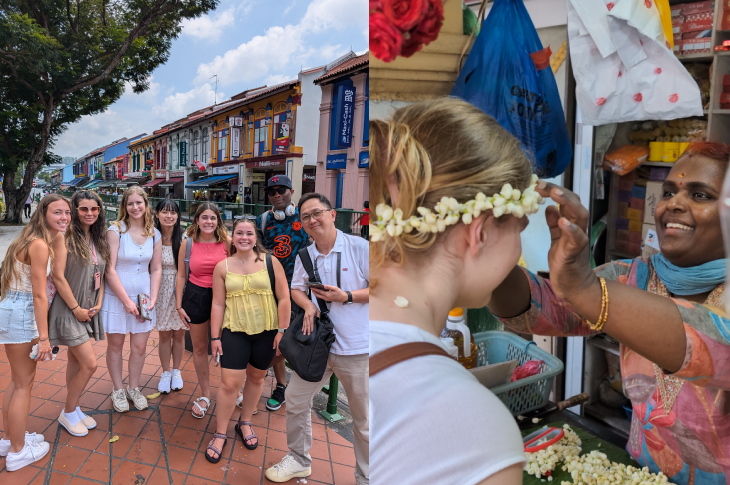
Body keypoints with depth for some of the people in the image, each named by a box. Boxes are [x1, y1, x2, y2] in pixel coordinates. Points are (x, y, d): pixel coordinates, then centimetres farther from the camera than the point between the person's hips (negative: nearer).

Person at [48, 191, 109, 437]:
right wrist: (76, 308, -14)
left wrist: (98, 303, 1)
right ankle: (68, 413, 14)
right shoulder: (65, 237, -13)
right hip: (69, 309, -7)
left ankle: (73, 409, 30)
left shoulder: (98, 239, 8)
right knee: (90, 363, -7)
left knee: (76, 361, 17)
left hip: (89, 309, 7)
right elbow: (58, 276, -16)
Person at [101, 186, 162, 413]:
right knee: (115, 344, 11)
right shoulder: (115, 230, -10)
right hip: (116, 296, -3)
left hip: (143, 296, 3)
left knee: (140, 347, 8)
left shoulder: (154, 234, 2)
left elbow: (156, 269, 6)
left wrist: (152, 298, -4)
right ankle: (117, 390, 29)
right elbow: (110, 269, -13)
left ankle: (133, 388, 28)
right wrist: (126, 300, -14)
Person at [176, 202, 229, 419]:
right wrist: (179, 305, 4)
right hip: (196, 296, 2)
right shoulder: (188, 243, -2)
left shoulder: (226, 242, -4)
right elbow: (181, 275, 5)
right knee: (199, 348, 12)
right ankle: (205, 395, 28)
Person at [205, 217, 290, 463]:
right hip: (234, 332, 0)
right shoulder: (222, 267, -3)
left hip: (266, 332, 1)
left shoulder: (270, 262, -7)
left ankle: (245, 422, 38)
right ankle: (220, 434, 18)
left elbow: (283, 298, -5)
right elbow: (218, 304, 0)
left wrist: (282, 330, -7)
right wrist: (215, 337, -1)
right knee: (229, 383, -1)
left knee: (256, 378, 15)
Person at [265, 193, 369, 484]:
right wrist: (308, 305, -5)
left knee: (363, 418, 7)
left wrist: (347, 296, -19)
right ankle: (299, 460, 38)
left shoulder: (359, 247, -10)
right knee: (295, 401, 13)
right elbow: (296, 289, 17)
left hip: (356, 349, -5)